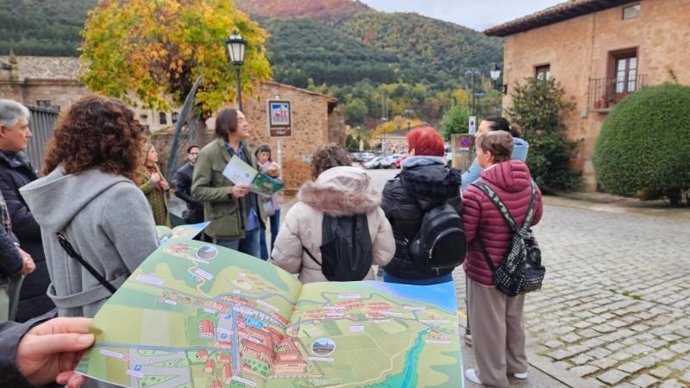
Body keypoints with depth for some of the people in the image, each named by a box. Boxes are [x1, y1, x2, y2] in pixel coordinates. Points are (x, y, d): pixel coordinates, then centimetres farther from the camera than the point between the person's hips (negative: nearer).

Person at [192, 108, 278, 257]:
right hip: (227, 227, -6)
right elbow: (197, 191, -13)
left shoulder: (246, 150, 10)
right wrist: (229, 192, -26)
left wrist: (269, 174, -3)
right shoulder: (209, 153, -10)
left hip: (252, 224, 6)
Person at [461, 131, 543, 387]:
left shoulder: (476, 192, -26)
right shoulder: (529, 185, -5)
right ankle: (517, 365, 43)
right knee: (513, 318, 25)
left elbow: (462, 235, -21)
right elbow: (535, 218, 12)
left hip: (487, 271, -6)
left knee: (488, 325, 12)